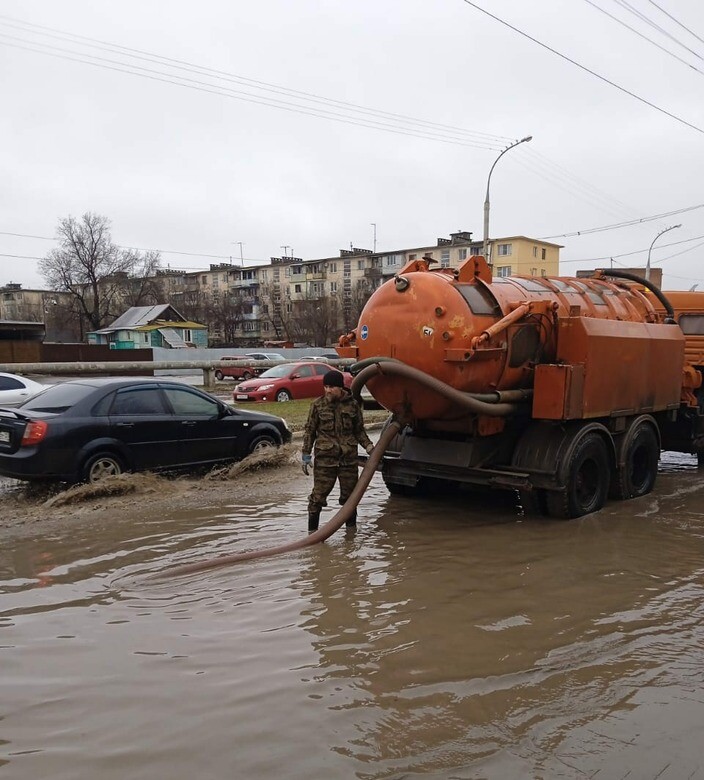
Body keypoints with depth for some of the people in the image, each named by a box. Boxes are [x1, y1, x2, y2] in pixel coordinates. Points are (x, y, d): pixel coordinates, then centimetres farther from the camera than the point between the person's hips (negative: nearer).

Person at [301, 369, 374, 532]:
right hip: (324, 458, -2)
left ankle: (351, 526, 27)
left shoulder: (352, 404, 4)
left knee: (350, 494, 11)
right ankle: (312, 529, 10)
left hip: (349, 458, 2)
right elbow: (309, 431, 4)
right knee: (319, 494, -2)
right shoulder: (317, 405, -1)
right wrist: (305, 454, -1)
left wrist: (368, 446, -1)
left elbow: (359, 430, 12)